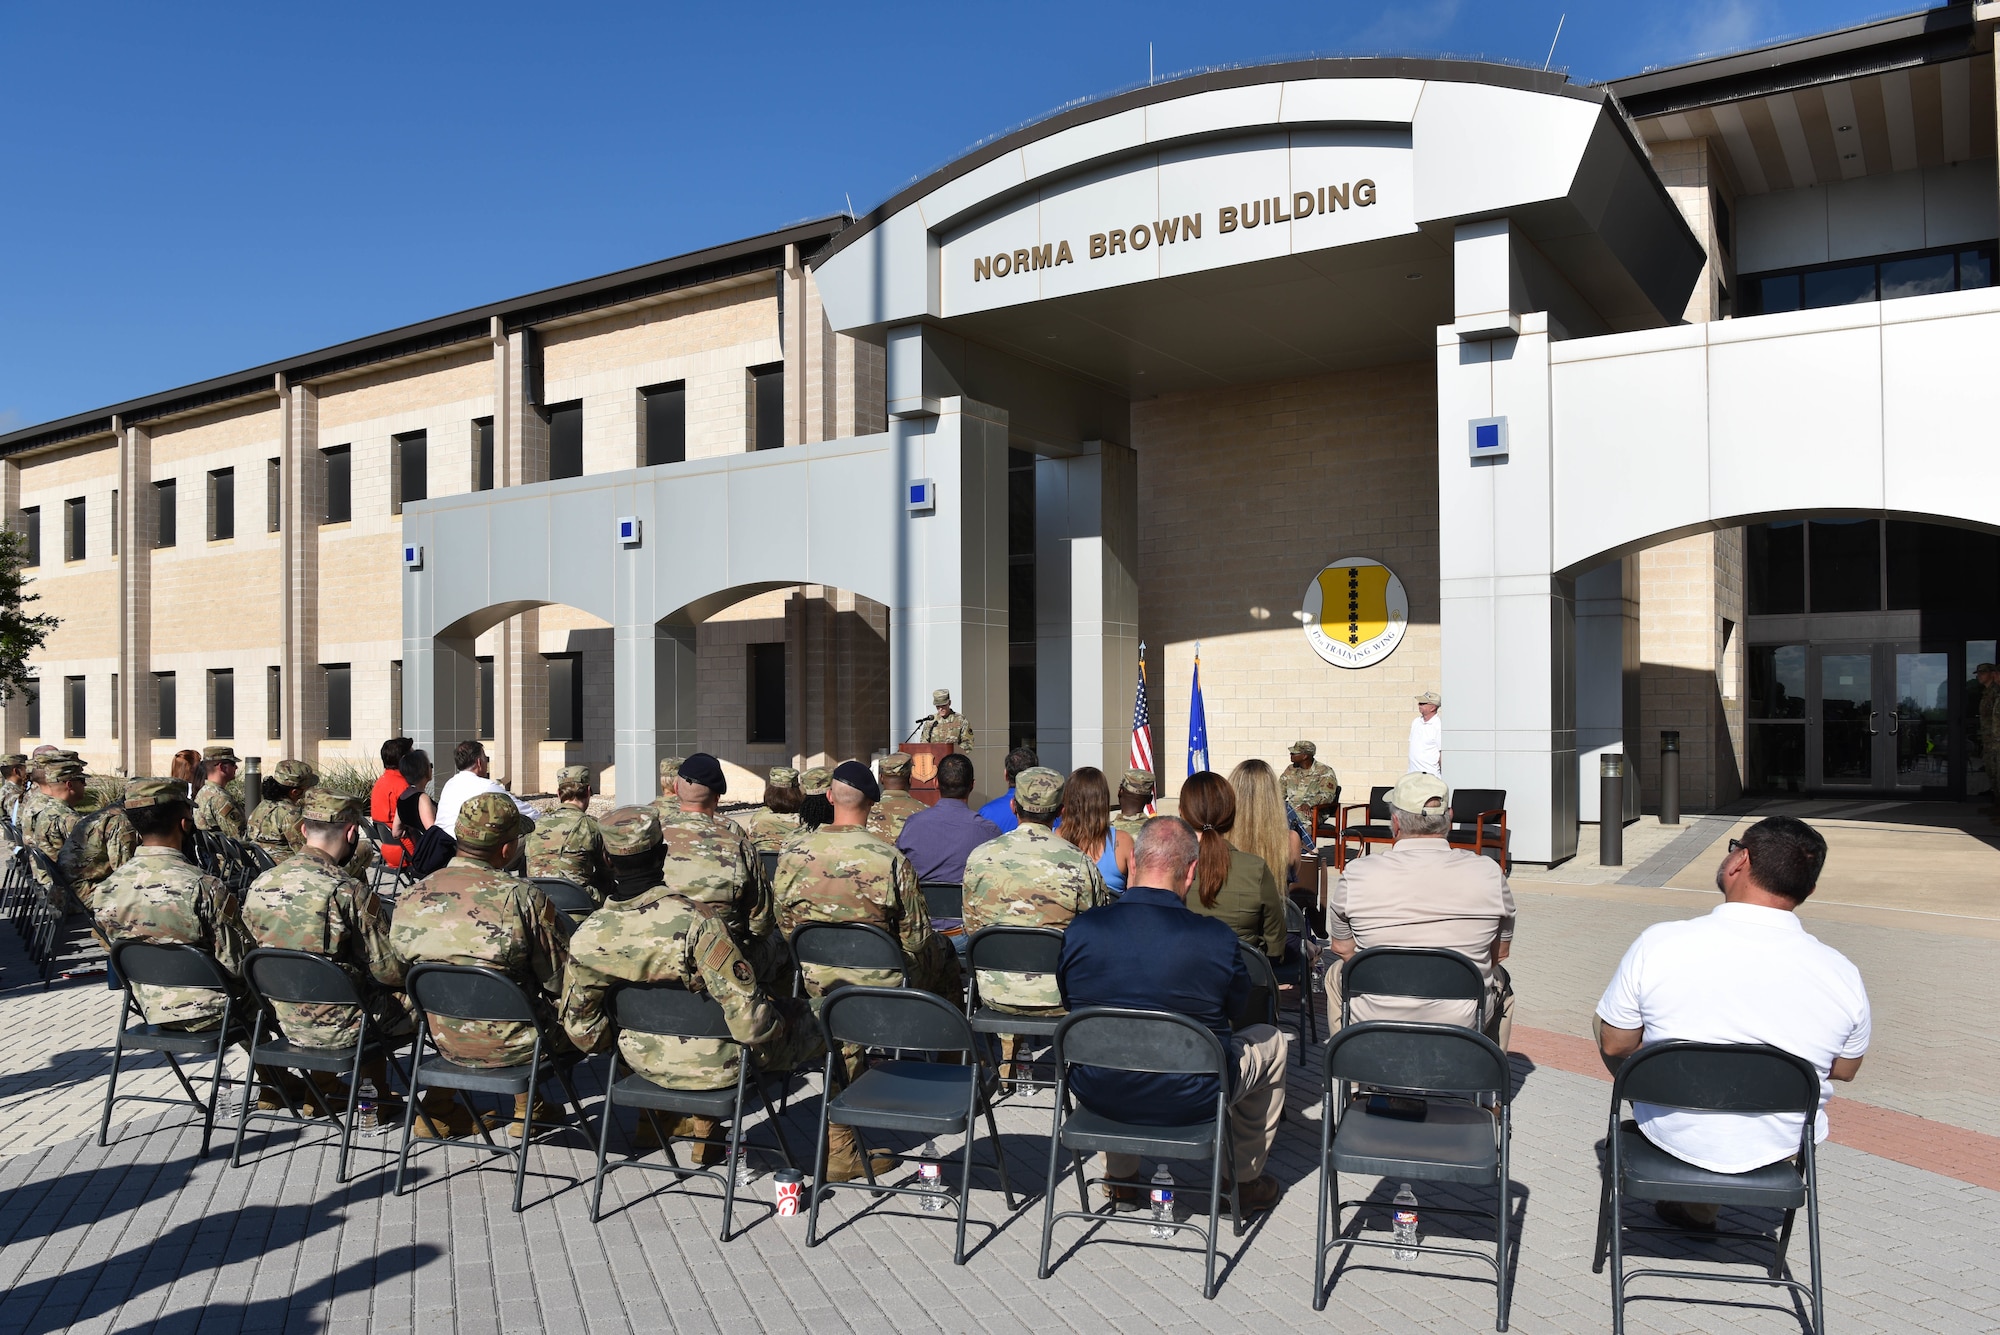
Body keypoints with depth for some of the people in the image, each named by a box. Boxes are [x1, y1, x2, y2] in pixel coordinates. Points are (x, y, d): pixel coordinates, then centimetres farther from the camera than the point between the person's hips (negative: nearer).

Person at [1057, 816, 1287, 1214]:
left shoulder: (1080, 930, -13)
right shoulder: (1217, 939, -18)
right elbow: (1236, 1005, 2)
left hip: (1098, 1096, 3)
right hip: (1189, 1103, -2)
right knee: (1270, 1040, 24)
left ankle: (1120, 1179, 45)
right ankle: (1244, 1179, 38)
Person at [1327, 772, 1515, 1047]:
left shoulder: (1357, 874, -14)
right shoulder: (1489, 873, -11)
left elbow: (1342, 948, 1)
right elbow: (1500, 952, 3)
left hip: (1374, 1024, 0)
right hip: (1463, 1024, 1)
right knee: (1498, 978, 33)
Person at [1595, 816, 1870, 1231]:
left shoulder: (1659, 944, -22)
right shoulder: (1842, 976, -16)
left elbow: (1615, 1045, -10)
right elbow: (1845, 1070, 2)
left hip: (1675, 1135, -2)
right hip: (1782, 1145, 3)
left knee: (1605, 1018, 22)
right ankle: (1693, 1201, 36)